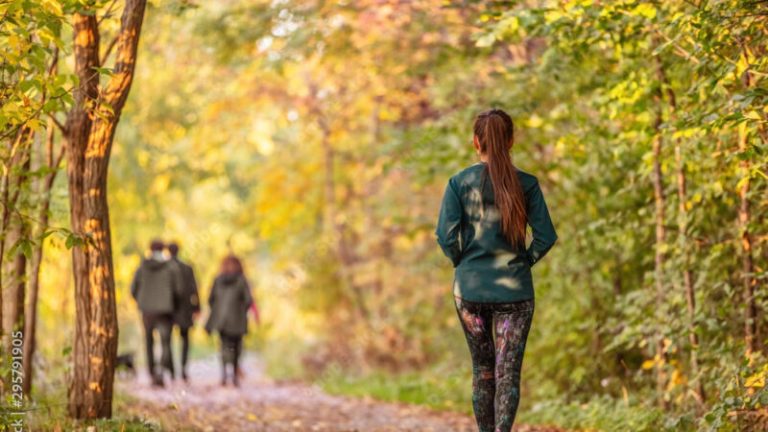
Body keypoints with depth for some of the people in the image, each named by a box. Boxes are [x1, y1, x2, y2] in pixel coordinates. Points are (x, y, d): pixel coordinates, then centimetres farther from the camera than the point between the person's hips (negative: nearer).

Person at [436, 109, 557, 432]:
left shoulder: (459, 182, -4)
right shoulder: (526, 184, -3)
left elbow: (446, 236, -8)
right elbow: (546, 236, -6)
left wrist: (462, 263, 8)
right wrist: (525, 261, 9)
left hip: (470, 288, 1)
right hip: (515, 289, -1)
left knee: (482, 369, 15)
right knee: (509, 371, -1)